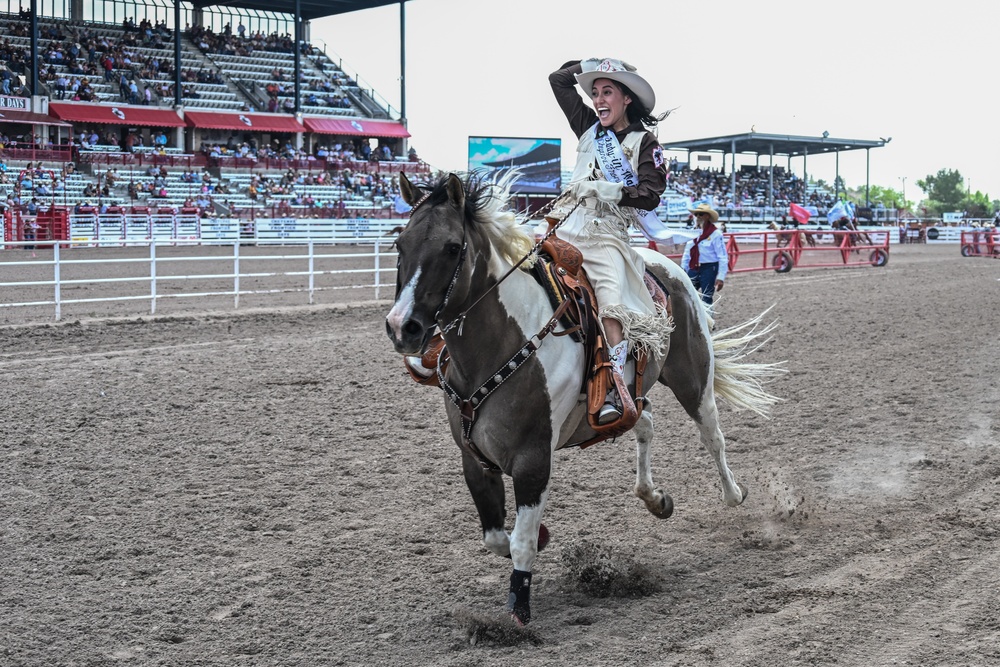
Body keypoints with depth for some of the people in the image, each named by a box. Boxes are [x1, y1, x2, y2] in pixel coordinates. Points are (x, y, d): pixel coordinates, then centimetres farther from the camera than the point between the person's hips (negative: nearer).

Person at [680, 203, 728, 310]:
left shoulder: (715, 234, -11)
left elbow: (723, 257, -12)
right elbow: (686, 255, 18)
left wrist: (721, 277, -17)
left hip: (709, 269, -6)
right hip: (693, 269, 6)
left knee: (706, 300, 1)